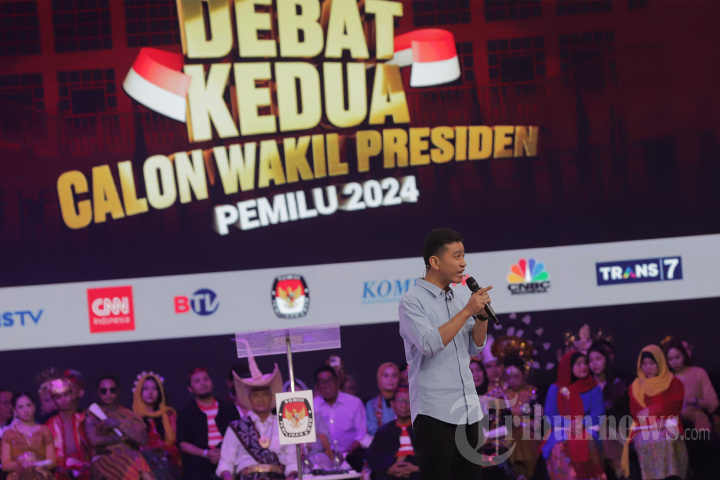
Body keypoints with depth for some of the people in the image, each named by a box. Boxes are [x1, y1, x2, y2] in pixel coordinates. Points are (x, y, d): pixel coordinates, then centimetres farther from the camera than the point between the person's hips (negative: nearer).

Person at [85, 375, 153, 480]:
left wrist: (120, 425, -4)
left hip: (130, 458, 3)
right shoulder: (92, 415, 14)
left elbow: (143, 440, 5)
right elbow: (94, 440, -4)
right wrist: (123, 438, 1)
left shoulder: (130, 415, 21)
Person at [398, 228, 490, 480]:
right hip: (435, 409, -7)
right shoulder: (412, 300, -7)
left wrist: (482, 315, -2)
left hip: (468, 410, 7)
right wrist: (467, 311, -18)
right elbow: (429, 344, -20)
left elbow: (475, 347, 15)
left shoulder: (454, 300, 16)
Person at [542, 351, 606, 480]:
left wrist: (582, 423, -15)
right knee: (560, 448, -28)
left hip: (587, 430, 1)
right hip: (561, 432, -1)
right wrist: (567, 424, -14)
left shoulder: (594, 389, 12)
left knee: (590, 447, -28)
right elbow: (550, 414, 1)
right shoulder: (555, 389, 10)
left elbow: (598, 414, 2)